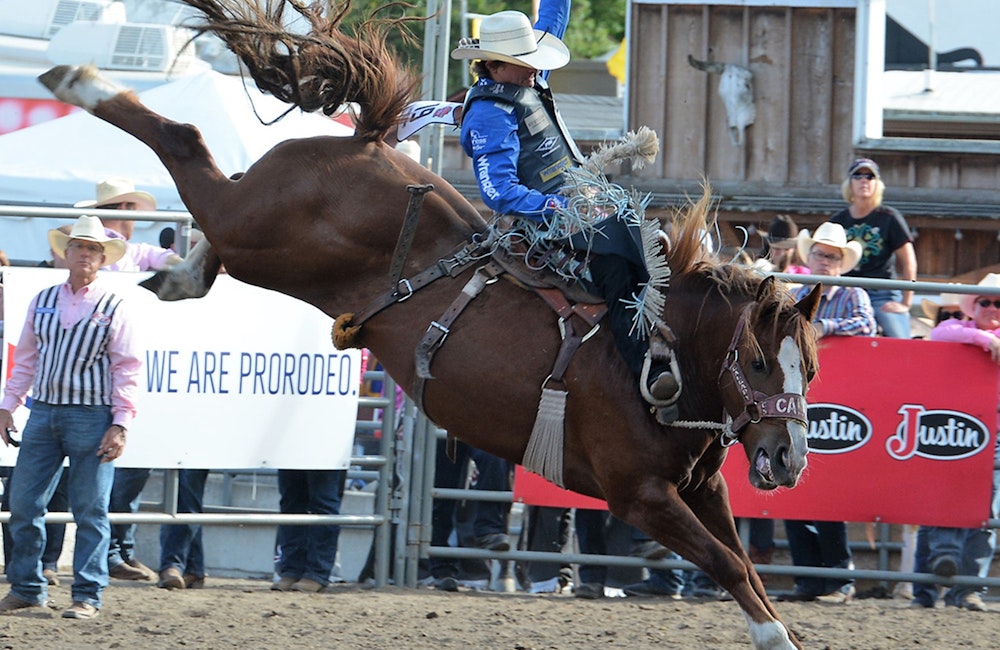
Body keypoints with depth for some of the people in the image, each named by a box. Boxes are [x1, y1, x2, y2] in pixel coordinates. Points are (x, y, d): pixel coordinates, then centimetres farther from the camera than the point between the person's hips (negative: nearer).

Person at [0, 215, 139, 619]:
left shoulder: (113, 308, 0)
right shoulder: (42, 302, 11)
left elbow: (127, 368, -3)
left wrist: (120, 424, -11)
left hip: (91, 416, -4)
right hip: (43, 412, 4)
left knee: (90, 510, -2)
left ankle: (87, 596, 2)